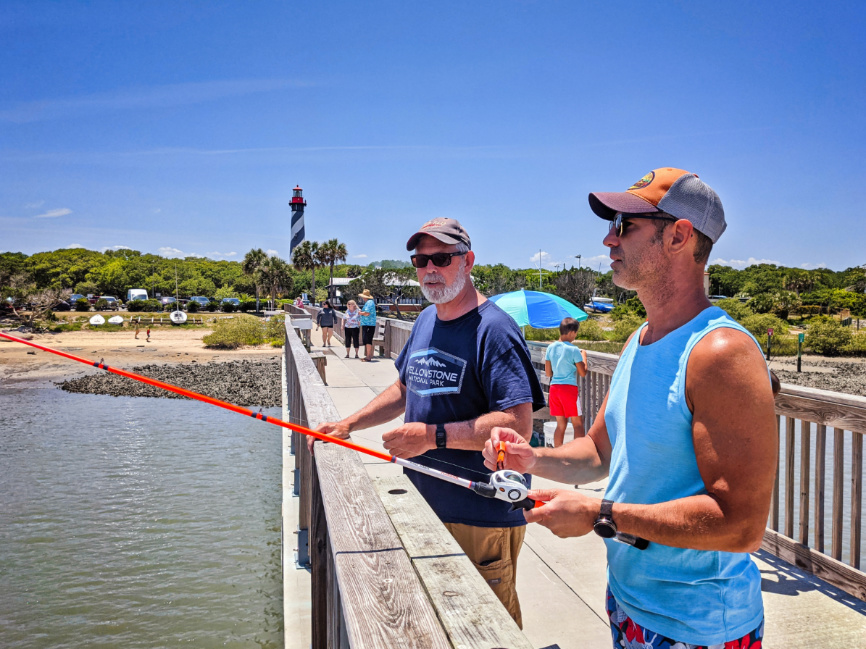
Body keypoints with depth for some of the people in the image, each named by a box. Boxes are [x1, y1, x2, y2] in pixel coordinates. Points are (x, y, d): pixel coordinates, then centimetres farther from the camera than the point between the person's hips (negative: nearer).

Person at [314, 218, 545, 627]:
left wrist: (434, 435, -26)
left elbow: (518, 425, -25)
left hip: (481, 517, -8)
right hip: (425, 503, 8)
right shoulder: (425, 321, 10)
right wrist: (348, 425, 14)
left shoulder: (493, 329, -18)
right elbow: (405, 390, 22)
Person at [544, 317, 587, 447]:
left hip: (554, 387, 6)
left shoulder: (551, 348, 6)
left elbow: (548, 373, 9)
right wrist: (584, 356, 8)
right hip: (569, 387, -6)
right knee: (578, 424, 3)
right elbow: (583, 372, -5)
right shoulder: (573, 350, -10)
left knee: (561, 424, 12)